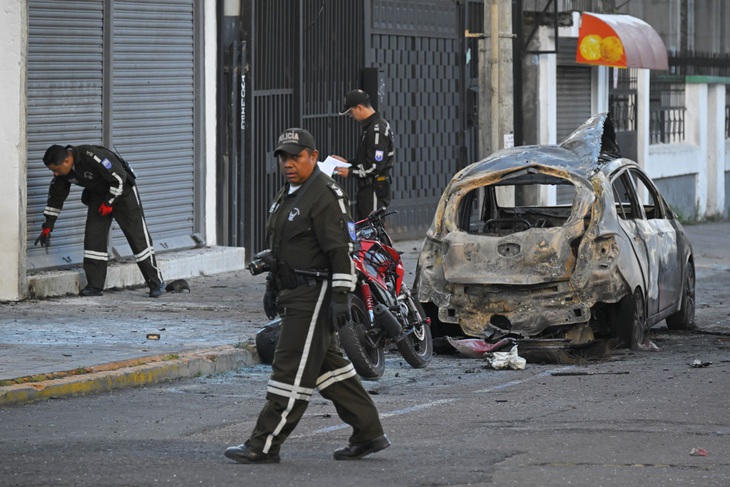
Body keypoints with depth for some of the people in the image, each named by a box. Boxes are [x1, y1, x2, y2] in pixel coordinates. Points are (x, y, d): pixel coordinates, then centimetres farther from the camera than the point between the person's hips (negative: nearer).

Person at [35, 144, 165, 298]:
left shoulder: (92, 157, -34)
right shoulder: (63, 171, -10)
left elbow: (119, 177, -27)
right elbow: (56, 197, 4)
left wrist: (108, 203, -21)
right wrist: (47, 226, 4)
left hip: (122, 191, -7)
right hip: (98, 194, 7)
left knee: (138, 238, -4)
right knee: (93, 238, -5)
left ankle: (156, 283, 4)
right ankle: (95, 286, 0)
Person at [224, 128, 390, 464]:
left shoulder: (324, 195, -15)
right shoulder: (288, 196, 17)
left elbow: (340, 250, -20)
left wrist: (340, 297, -24)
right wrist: (272, 287, 25)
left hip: (315, 296, -11)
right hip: (296, 295, 11)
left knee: (292, 370, -8)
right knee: (328, 365, 13)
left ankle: (265, 446, -8)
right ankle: (368, 433, 19)